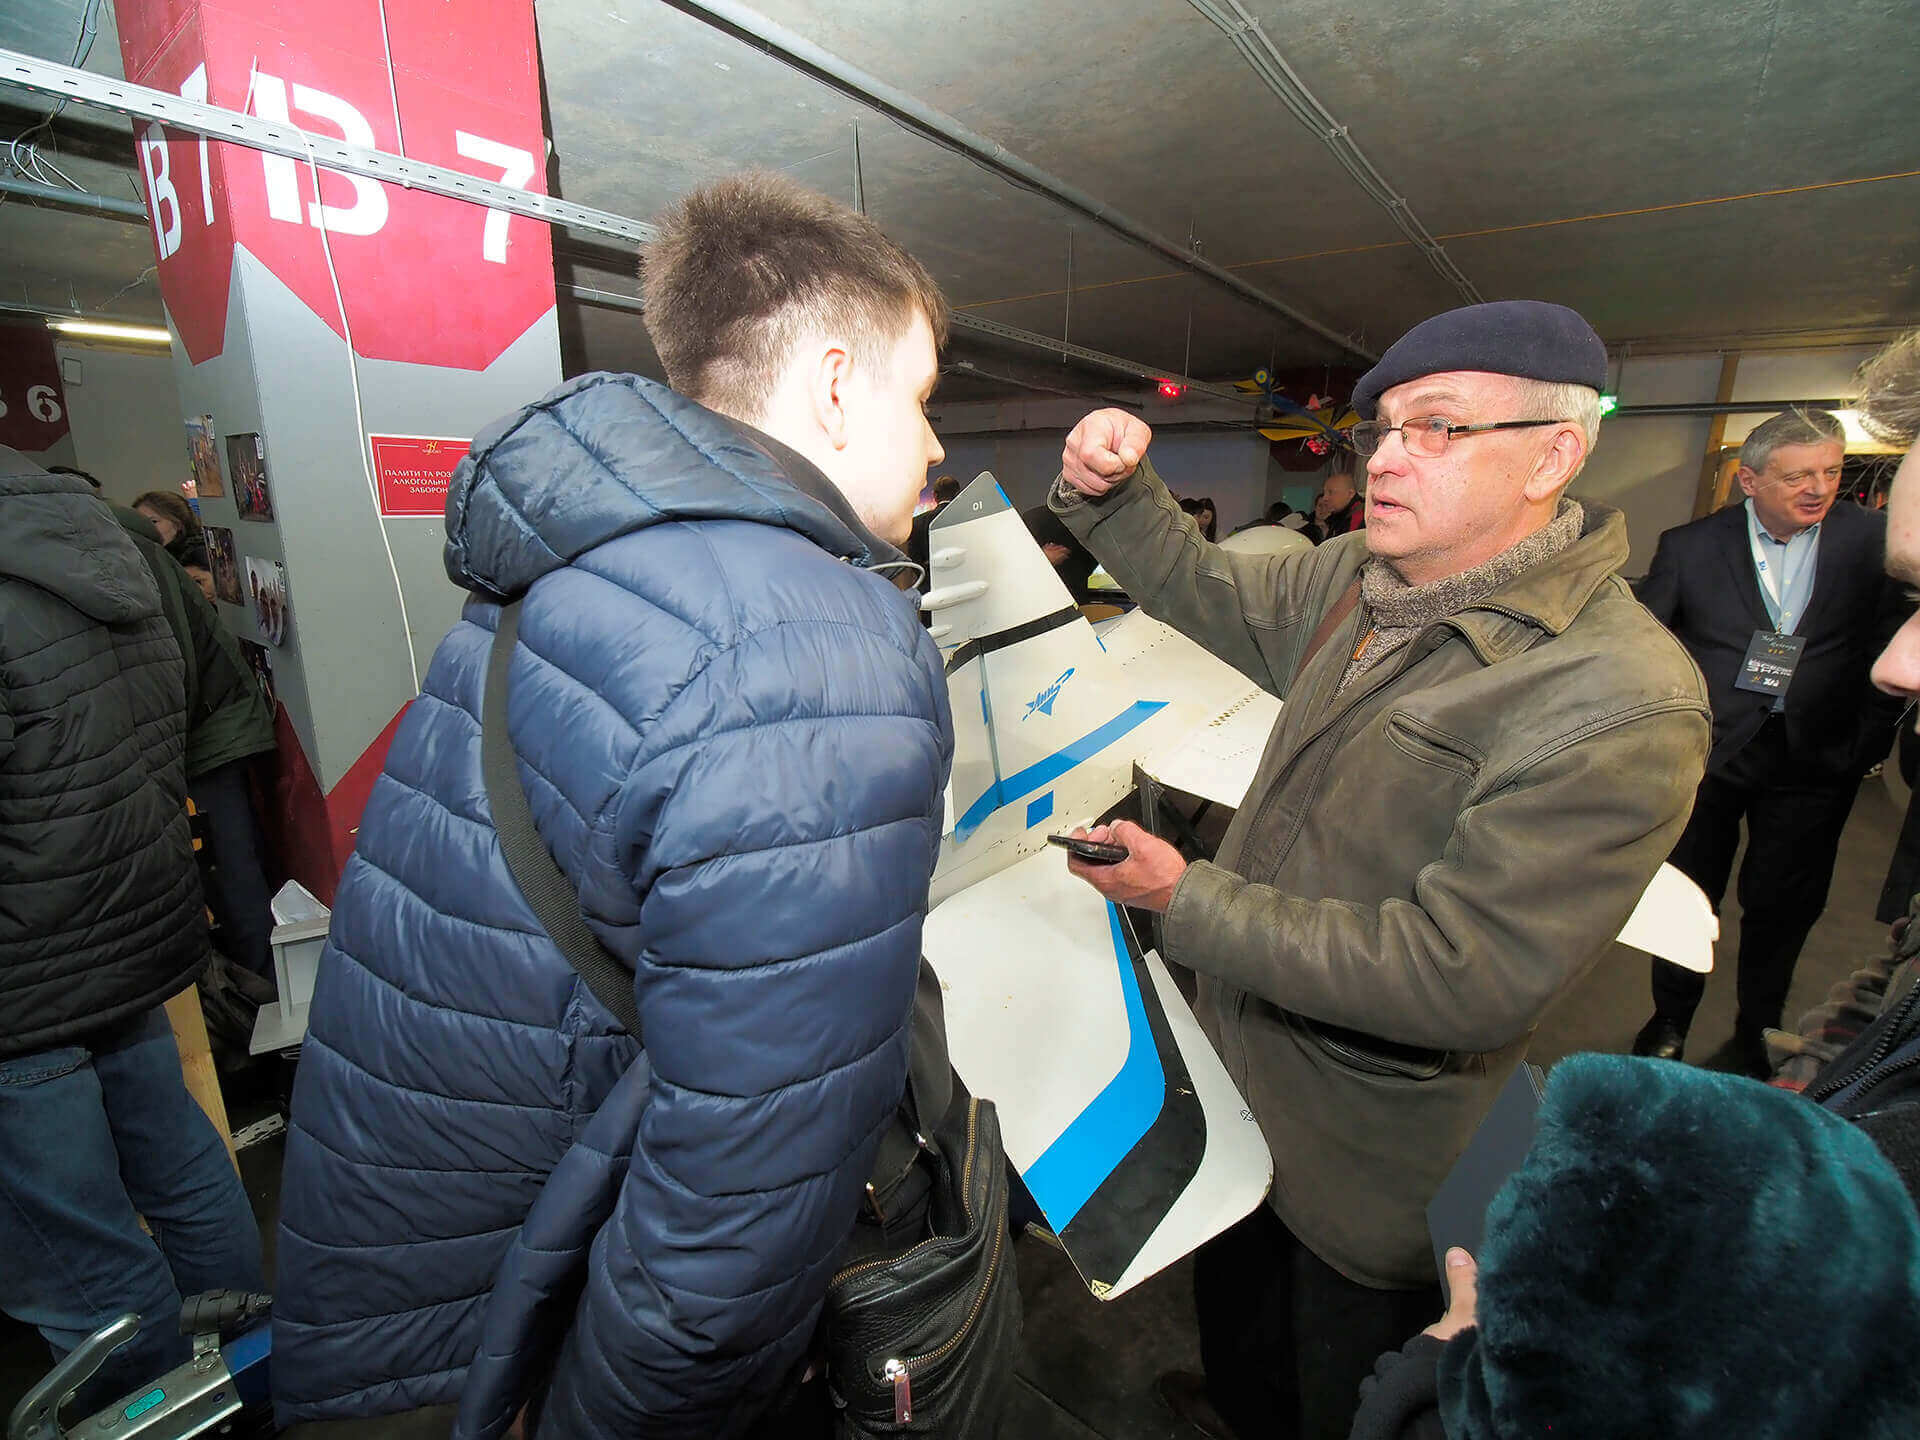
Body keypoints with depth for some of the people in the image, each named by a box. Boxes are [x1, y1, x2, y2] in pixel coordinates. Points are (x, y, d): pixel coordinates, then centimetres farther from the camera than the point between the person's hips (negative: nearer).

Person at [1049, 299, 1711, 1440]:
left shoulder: (1625, 702, -28)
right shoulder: (1362, 579, -5)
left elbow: (1465, 978, -31)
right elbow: (1205, 590, 8)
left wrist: (1188, 900, -29)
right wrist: (1111, 491, -10)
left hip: (1368, 1155, -7)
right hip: (1242, 1058, 8)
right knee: (1231, 1294, 35)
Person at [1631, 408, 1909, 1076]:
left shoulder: (1874, 540, 0)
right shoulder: (1691, 547, -5)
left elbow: (1891, 651, 4)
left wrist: (1866, 744, -1)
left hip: (1814, 762, 1)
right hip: (1705, 752, -1)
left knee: (1782, 904, 12)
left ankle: (1756, 1034, 34)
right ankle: (1670, 1021, 30)